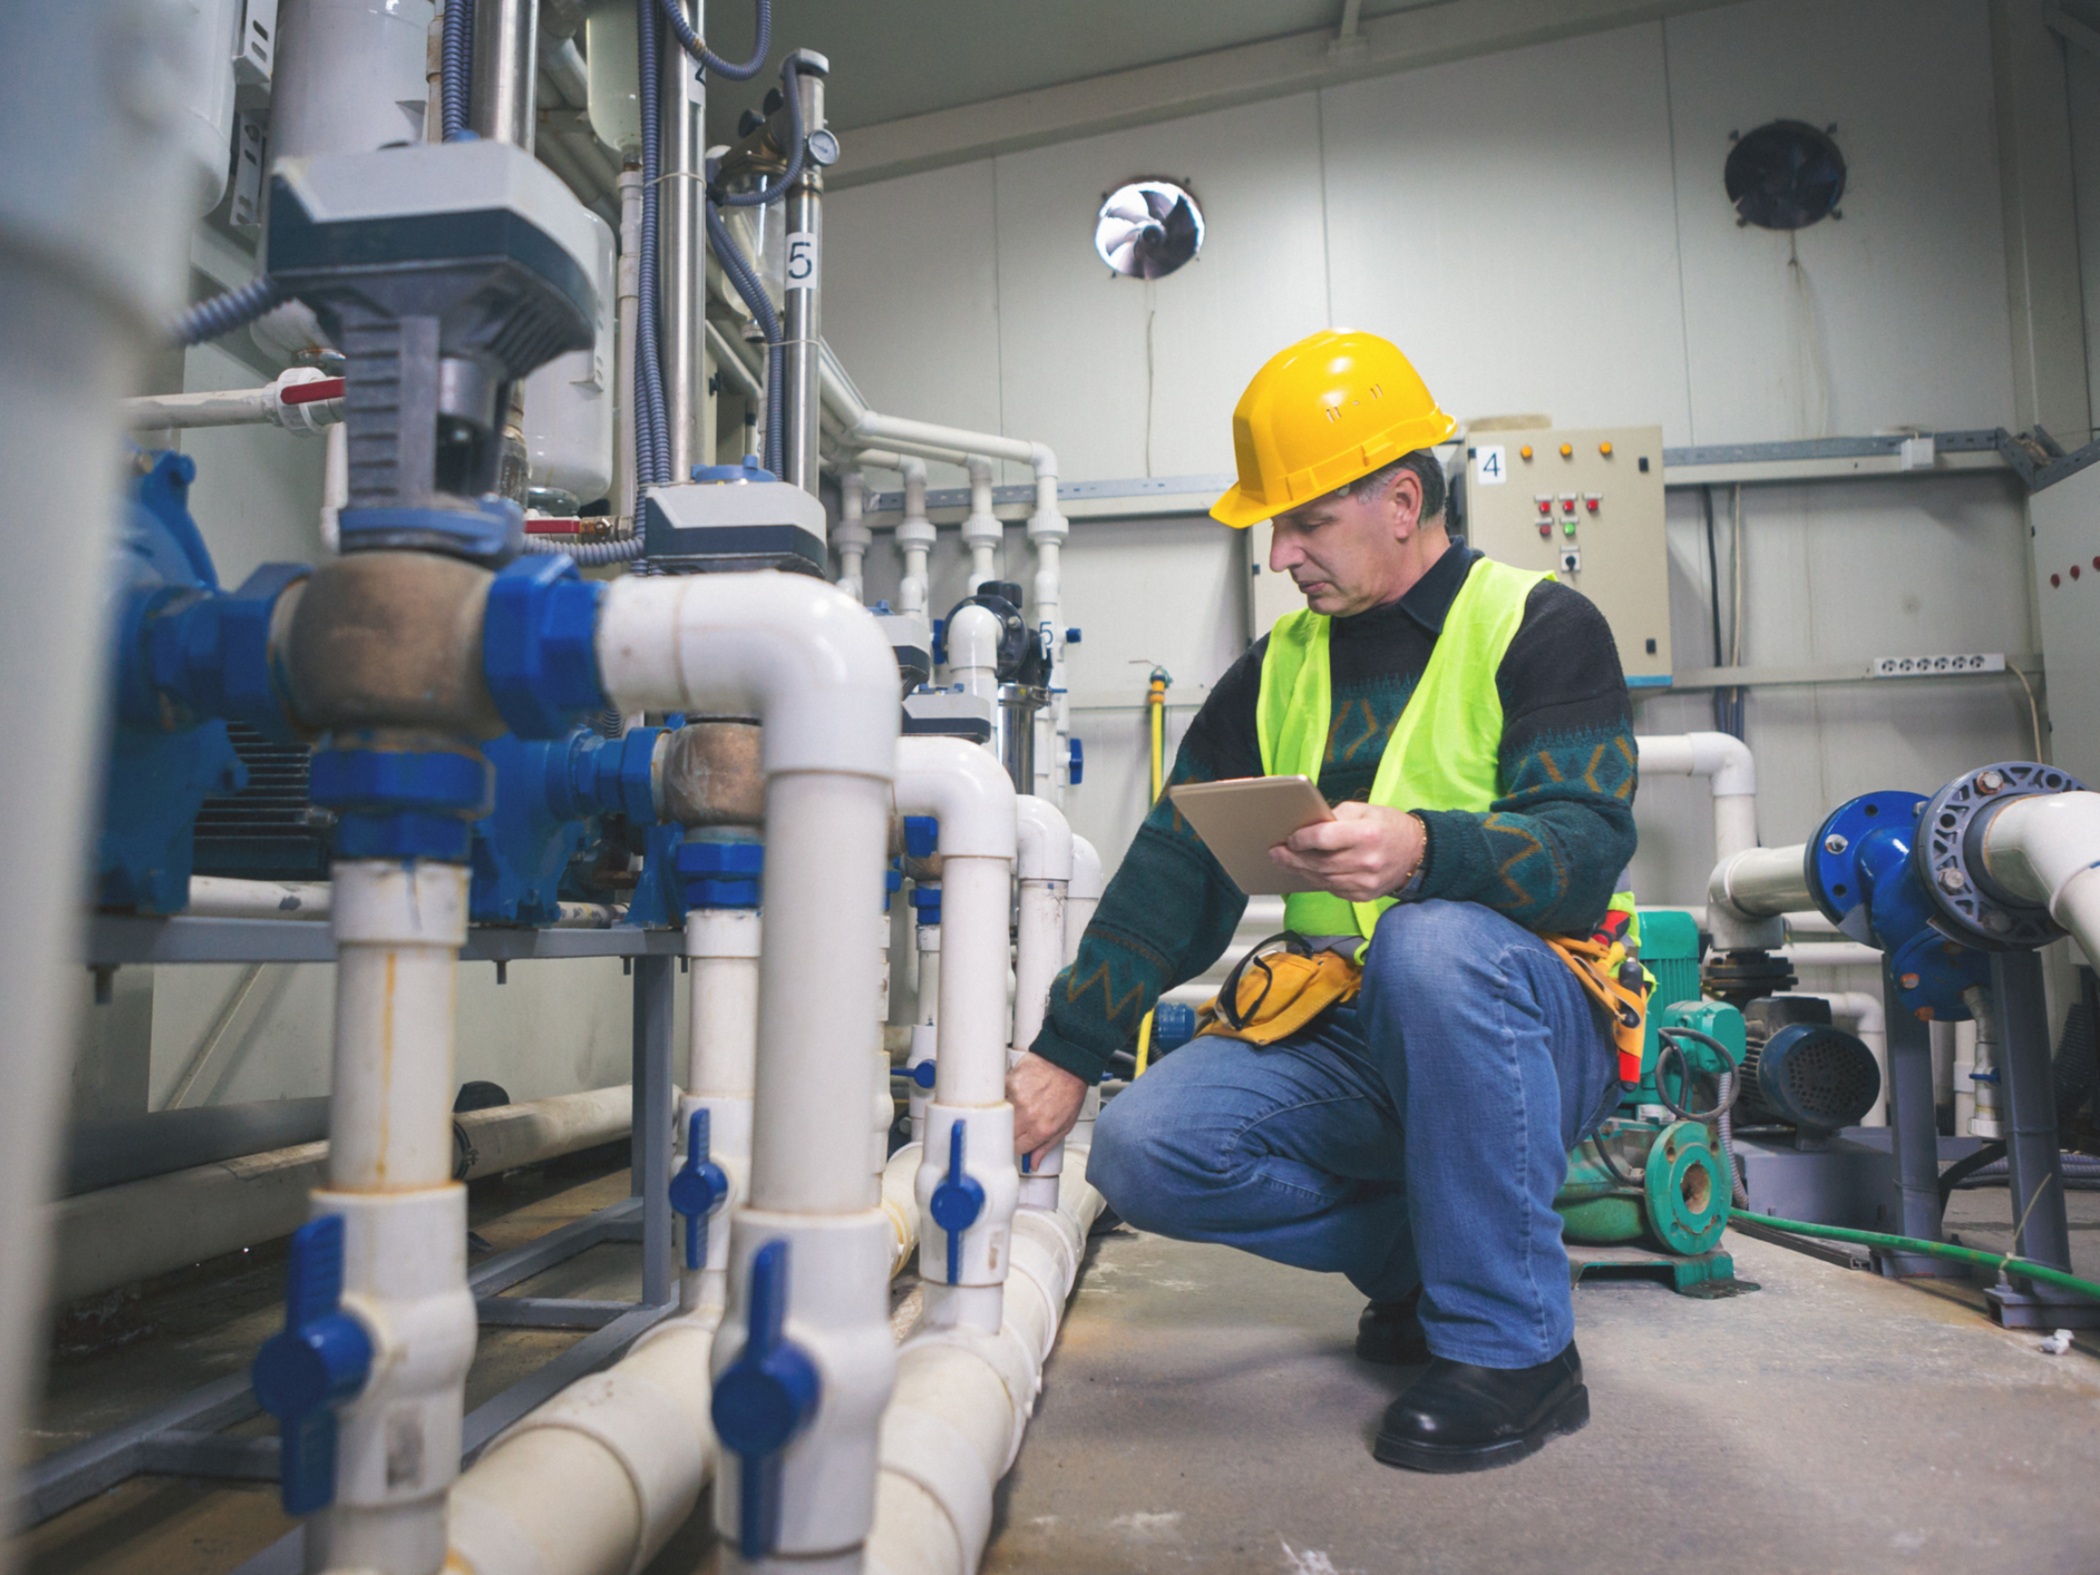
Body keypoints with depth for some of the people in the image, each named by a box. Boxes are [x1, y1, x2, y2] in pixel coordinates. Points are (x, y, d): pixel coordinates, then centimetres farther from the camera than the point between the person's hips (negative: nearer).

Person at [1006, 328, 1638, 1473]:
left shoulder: (1539, 628, -1)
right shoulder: (1277, 671, 13)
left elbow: (1587, 850, -15)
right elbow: (1173, 872, 9)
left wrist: (1421, 851, -36)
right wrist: (1065, 1054, 3)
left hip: (1532, 1028, -5)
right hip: (1339, 1048, 5)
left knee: (1433, 944, -37)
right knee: (1144, 1149, -18)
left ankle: (1512, 1339, -18)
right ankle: (1418, 1259, 7)